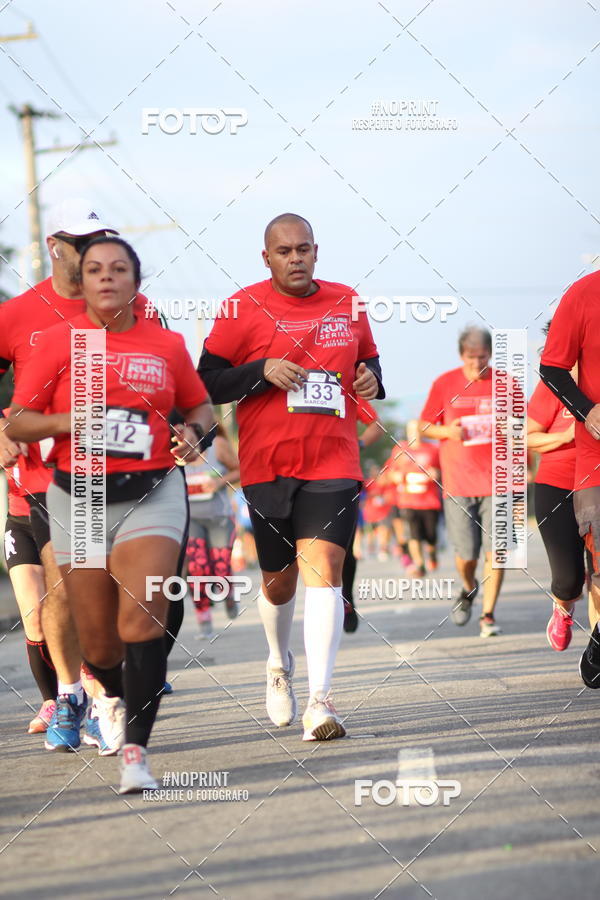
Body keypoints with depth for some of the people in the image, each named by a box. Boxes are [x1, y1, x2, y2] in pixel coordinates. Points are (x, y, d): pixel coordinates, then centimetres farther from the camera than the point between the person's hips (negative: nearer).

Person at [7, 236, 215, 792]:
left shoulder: (167, 346, 5)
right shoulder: (59, 341, 0)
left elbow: (200, 406, 21)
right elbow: (17, 421, 2)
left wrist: (193, 433, -1)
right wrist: (64, 422, -16)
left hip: (151, 495, 0)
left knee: (142, 621, -18)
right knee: (97, 638, 7)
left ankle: (135, 750, -18)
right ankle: (113, 695, 42)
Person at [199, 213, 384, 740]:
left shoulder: (347, 304, 8)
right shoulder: (243, 310, -2)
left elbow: (368, 359, 25)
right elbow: (206, 383, -3)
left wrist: (371, 380, 2)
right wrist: (263, 371, -17)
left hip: (334, 462, 1)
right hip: (267, 466, -1)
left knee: (323, 569, -15)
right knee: (279, 579, 11)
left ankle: (319, 700, -19)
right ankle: (280, 665, 42)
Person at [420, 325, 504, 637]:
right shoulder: (444, 384, 3)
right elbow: (425, 426, 10)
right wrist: (447, 431, -10)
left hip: (497, 480, 0)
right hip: (457, 482, 0)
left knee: (495, 549, -9)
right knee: (466, 553, -1)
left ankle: (488, 615, 0)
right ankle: (468, 588, 33)